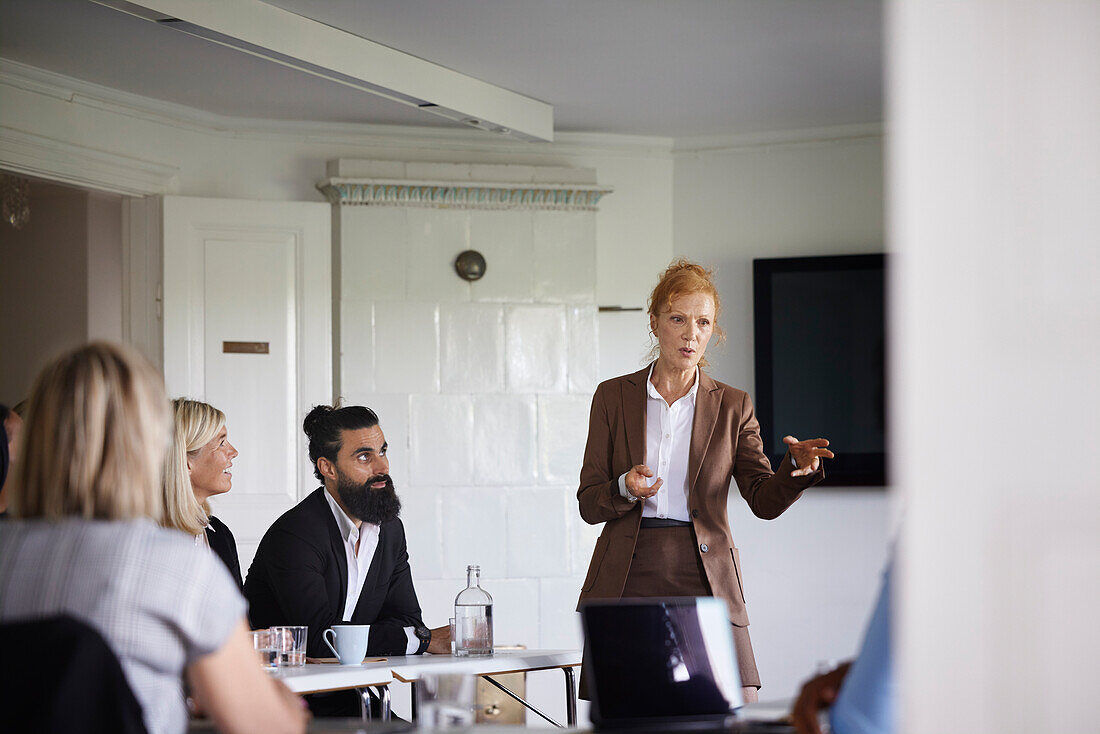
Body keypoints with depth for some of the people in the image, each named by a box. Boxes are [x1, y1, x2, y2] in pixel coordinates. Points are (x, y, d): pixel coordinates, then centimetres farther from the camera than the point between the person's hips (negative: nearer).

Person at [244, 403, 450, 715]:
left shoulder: (391, 530, 11)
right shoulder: (293, 535, -17)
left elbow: (405, 618, 11)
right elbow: (319, 637, -26)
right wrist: (424, 639, -21)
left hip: (351, 702, 7)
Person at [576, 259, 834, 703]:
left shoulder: (732, 407, 10)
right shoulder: (613, 398, 8)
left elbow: (765, 500, 1)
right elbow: (588, 503, 6)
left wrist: (798, 467, -20)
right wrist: (625, 489, -16)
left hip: (705, 579, 0)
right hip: (626, 582, 0)